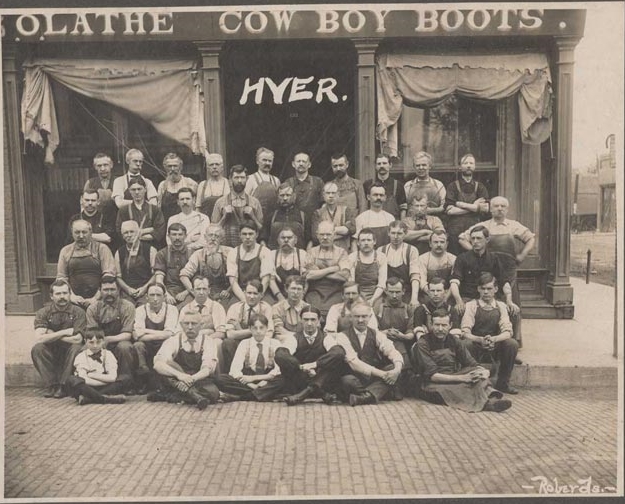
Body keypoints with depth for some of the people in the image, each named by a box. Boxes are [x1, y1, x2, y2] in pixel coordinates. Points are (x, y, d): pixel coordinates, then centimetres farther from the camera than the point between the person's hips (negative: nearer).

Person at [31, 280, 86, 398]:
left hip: (69, 354, -2)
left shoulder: (78, 312, -6)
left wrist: (52, 335, -12)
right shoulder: (43, 313, -1)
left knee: (76, 348, -32)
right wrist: (64, 332, -18)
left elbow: (77, 339, -18)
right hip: (51, 354, 2)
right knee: (37, 348, -26)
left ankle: (64, 385, -18)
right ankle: (51, 385, -15)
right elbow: (39, 338, -17)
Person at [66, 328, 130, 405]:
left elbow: (112, 377, -11)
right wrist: (105, 379, -12)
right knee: (71, 380, -30)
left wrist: (91, 375, -10)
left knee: (126, 379, -22)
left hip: (104, 388, 2)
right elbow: (84, 381, -14)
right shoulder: (81, 357, 0)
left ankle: (88, 398, -27)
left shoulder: (108, 355, 4)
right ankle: (107, 399, -31)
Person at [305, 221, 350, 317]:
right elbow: (308, 275, -3)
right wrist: (332, 269, -3)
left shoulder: (341, 252, 11)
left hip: (335, 295, 0)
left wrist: (318, 273, -1)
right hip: (315, 294, 0)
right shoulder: (312, 252, 13)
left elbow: (345, 275, -5)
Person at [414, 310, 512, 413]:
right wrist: (461, 378, -26)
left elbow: (471, 363, 6)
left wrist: (483, 371, -19)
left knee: (478, 371, -22)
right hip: (434, 385, -5)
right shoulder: (422, 344, -8)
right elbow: (431, 375, -17)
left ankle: (491, 396, -44)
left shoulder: (453, 340, 11)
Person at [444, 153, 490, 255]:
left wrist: (461, 204, -6)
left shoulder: (480, 187, 13)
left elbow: (485, 208, -3)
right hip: (455, 231, -2)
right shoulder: (453, 186, 6)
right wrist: (473, 207, -3)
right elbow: (449, 210, -7)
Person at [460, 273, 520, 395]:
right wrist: (480, 339, -33)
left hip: (495, 350, 2)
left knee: (512, 344, -24)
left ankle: (503, 383, -5)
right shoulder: (471, 305, -5)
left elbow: (507, 332, -8)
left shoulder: (501, 306, 3)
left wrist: (493, 339, -29)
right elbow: (465, 332, -13)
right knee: (466, 344, -33)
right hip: (475, 350, -2)